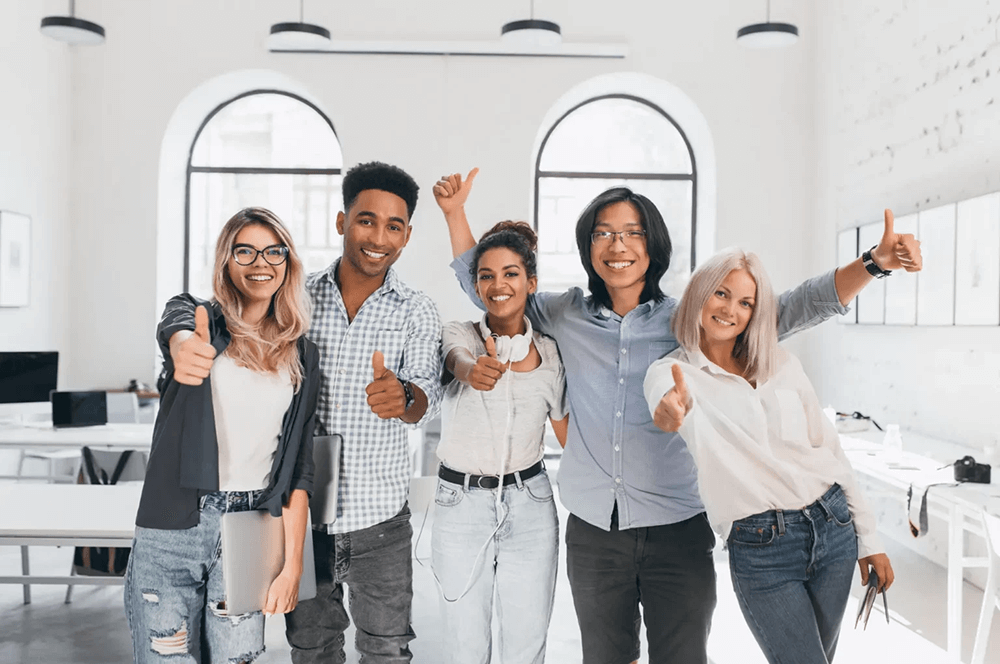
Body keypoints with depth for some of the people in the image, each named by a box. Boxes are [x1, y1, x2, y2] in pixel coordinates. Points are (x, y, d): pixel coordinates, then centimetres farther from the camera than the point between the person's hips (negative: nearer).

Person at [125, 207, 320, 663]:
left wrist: (292, 562, -2)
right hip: (172, 530, -2)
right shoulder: (195, 315, 1)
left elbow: (298, 467, 6)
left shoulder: (301, 356, 8)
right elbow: (173, 328, -27)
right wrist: (184, 348, -51)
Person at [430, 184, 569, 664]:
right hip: (461, 503, -1)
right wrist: (475, 372, -51)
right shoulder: (460, 335, -3)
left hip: (529, 505, 1)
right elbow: (459, 361, -28)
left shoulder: (550, 353, 2)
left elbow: (570, 436, 9)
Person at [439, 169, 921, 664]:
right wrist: (456, 211, 10)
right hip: (593, 531, 2)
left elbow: (788, 310, -5)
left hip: (677, 531, -2)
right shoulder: (566, 316, 5)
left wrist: (874, 263, -16)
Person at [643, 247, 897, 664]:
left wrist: (867, 537, 10)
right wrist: (677, 414, -53)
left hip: (833, 527, 4)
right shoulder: (670, 374, -4)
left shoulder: (783, 365, 8)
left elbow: (829, 448, 12)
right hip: (760, 550, -4)